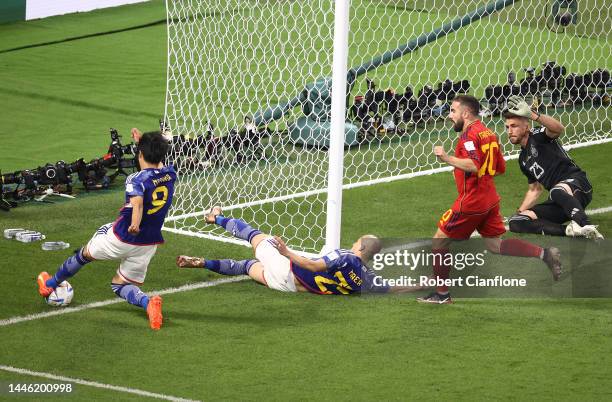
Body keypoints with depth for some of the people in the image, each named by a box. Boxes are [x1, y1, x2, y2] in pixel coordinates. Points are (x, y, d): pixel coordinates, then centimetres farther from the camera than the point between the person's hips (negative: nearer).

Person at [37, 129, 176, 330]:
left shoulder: (137, 180, -20)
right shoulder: (170, 174, -1)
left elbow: (137, 201, -42)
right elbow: (158, 163, 24)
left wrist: (135, 224, -58)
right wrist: (143, 141, 27)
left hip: (122, 237, -5)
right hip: (149, 243, 5)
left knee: (85, 253, 23)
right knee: (120, 284, 16)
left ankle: (50, 284, 44)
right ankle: (148, 302, -17)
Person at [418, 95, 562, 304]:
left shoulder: (469, 134, -15)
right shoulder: (488, 133, 13)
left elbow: (473, 165, -28)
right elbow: (500, 168, 17)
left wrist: (446, 158, -25)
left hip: (471, 201, -9)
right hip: (490, 199, 9)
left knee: (439, 241, 3)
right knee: (496, 244, 13)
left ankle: (441, 294, 7)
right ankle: (544, 253, -3)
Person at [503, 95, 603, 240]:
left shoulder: (537, 136, -1)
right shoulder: (523, 160, 22)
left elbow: (559, 129, -25)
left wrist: (532, 115, -40)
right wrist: (519, 213, 22)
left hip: (577, 183, -8)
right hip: (558, 204, 8)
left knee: (557, 191, -43)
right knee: (515, 222, -9)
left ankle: (590, 232, -49)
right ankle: (568, 230, -26)